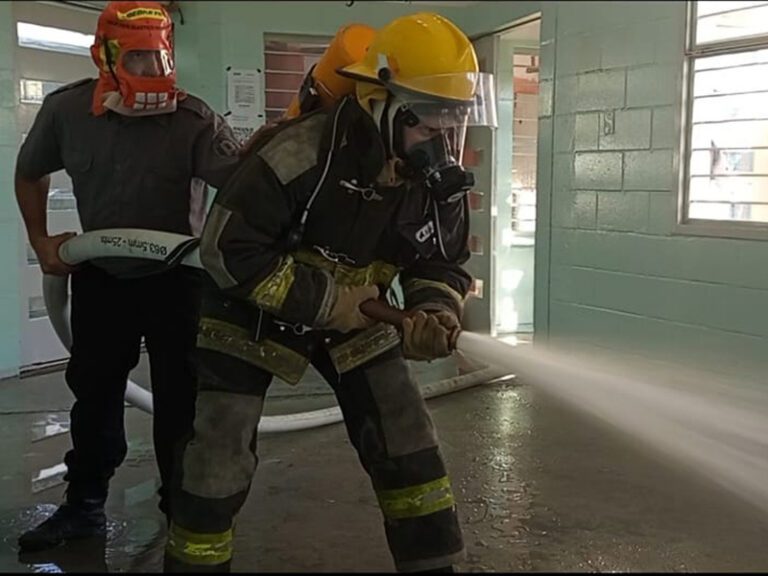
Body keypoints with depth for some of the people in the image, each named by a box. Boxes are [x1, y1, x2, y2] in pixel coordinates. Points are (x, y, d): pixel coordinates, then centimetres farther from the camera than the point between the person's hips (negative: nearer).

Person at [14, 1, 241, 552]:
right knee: (94, 392, 14)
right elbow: (30, 174, 9)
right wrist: (41, 241, 5)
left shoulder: (193, 119, -20)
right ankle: (84, 505, 31)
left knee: (179, 397, 6)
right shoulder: (66, 110, -10)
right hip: (100, 276, 3)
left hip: (175, 277, -3)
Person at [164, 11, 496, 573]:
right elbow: (226, 249, -28)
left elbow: (441, 265, 1)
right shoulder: (302, 153, -33)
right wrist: (324, 301, -27)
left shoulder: (441, 181, -12)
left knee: (407, 444, 1)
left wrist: (434, 313, -22)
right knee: (218, 464, -1)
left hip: (352, 315, 5)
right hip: (252, 311, -5)